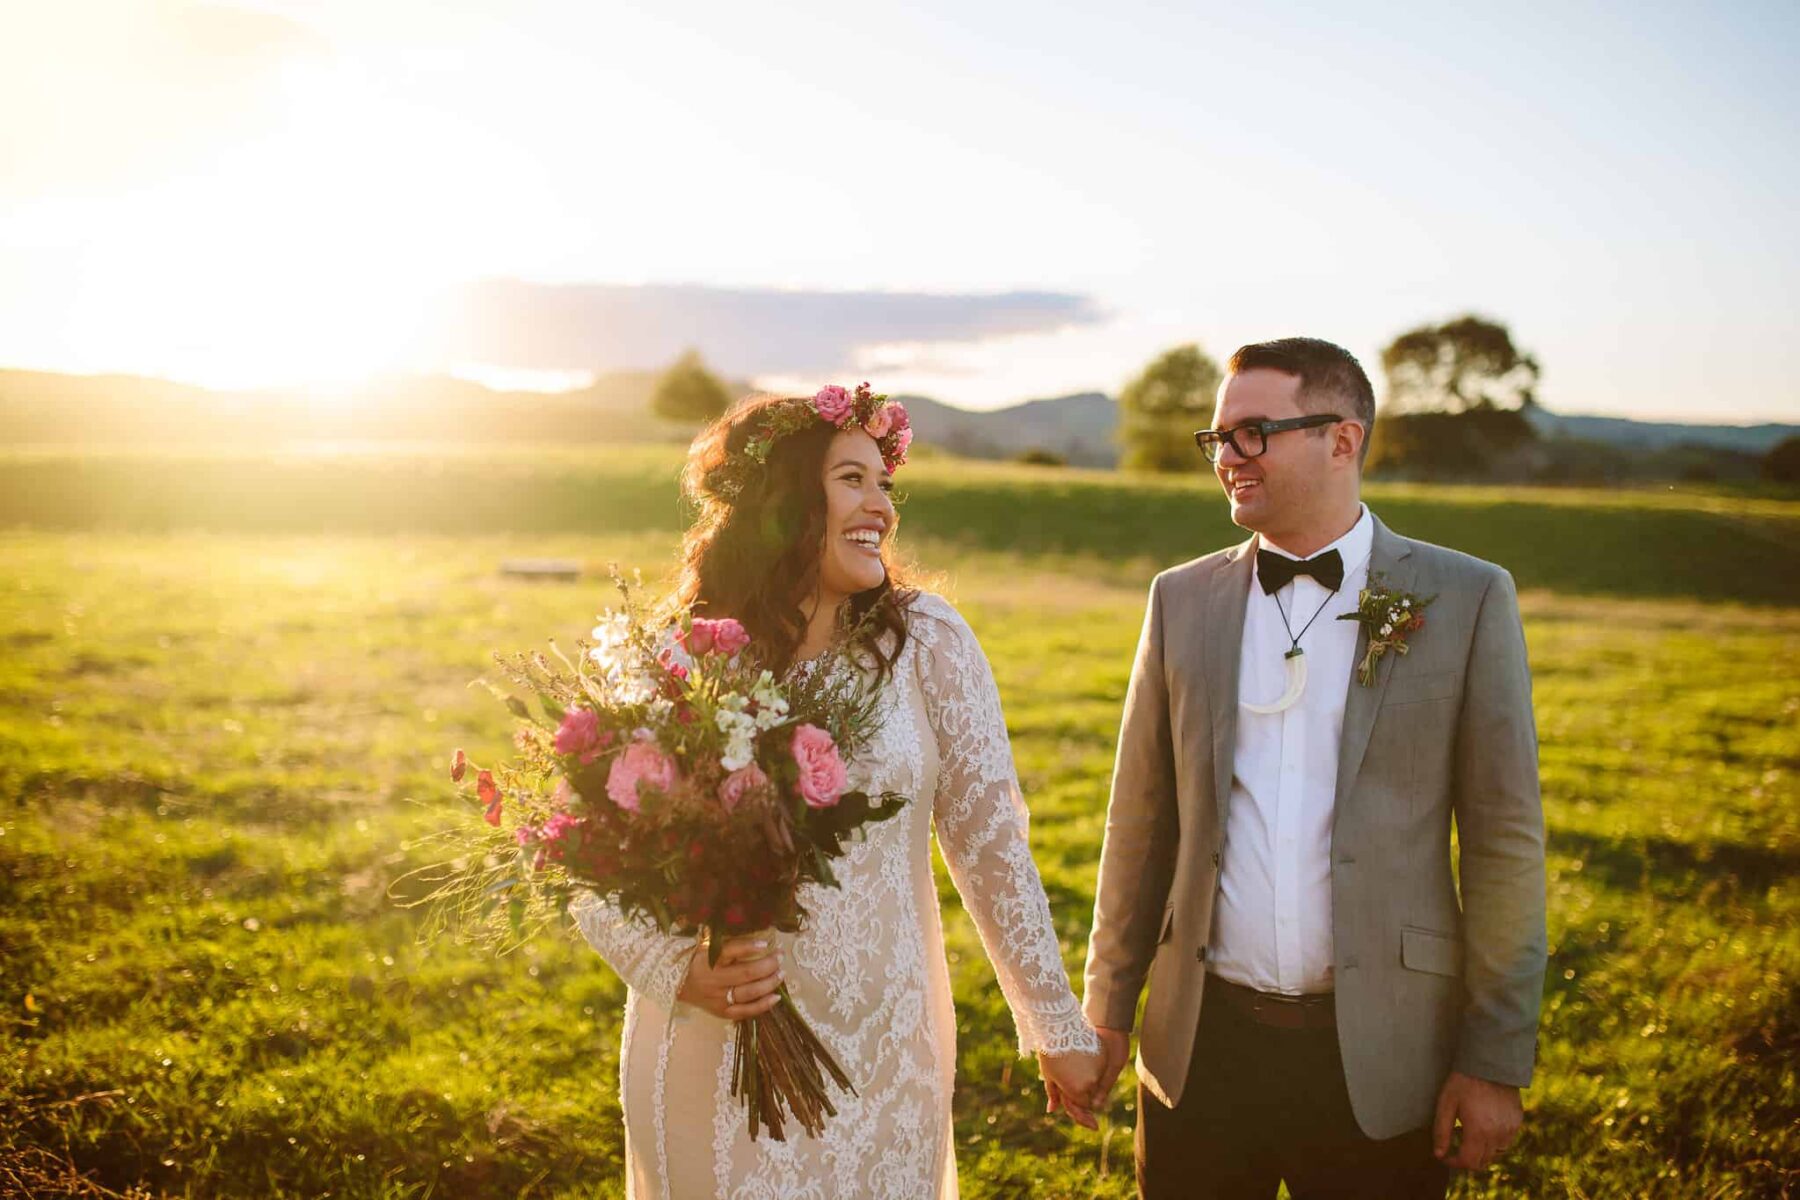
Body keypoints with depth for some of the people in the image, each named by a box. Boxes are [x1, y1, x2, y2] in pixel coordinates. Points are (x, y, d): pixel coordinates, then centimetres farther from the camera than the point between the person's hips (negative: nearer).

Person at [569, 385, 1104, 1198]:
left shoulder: (926, 643, -8)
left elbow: (990, 841, -3)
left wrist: (1058, 1028, 1)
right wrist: (683, 972, -19)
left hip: (884, 1061, 1)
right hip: (714, 1064, 0)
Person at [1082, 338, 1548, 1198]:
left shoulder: (1466, 600, -4)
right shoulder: (1183, 600, 4)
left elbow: (1505, 840, -3)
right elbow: (1140, 821, 8)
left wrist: (1496, 1061, -5)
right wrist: (1107, 1010, 9)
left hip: (1378, 1054, -2)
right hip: (1201, 1048, 2)